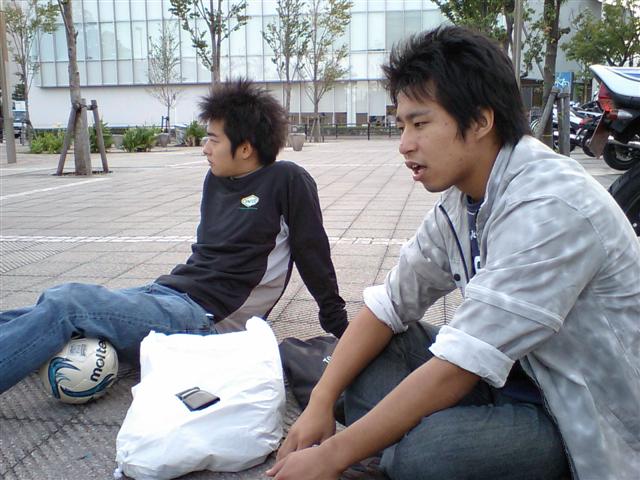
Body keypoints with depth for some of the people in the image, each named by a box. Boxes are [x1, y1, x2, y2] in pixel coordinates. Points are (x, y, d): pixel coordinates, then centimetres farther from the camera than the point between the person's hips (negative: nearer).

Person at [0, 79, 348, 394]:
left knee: (67, 304, -23)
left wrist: (340, 328, 3)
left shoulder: (287, 182, -7)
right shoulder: (216, 180, 14)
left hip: (203, 317, -7)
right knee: (54, 310, -7)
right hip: (165, 292, 7)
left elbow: (313, 257, -3)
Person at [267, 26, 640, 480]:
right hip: (519, 374, 7)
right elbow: (390, 304, 3)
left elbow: (457, 368, -28)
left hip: (595, 422, -7)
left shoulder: (549, 208, -28)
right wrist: (320, 402, -7)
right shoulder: (460, 199, -2)